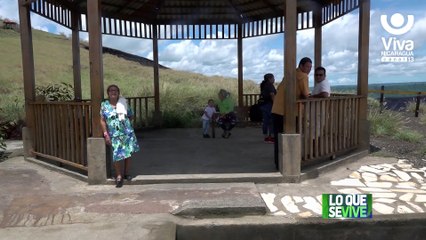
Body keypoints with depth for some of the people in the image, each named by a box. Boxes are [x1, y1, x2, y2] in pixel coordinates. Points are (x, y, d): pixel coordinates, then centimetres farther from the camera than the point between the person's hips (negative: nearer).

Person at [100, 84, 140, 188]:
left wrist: (125, 121, -1)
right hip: (114, 134, -2)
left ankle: (126, 173, 27)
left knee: (128, 152, 9)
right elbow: (103, 120, -1)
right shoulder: (104, 105, 0)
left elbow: (131, 116, 13)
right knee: (117, 155, -2)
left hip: (127, 132, 2)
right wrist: (106, 134, -6)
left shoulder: (123, 103, 3)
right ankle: (119, 176, 14)